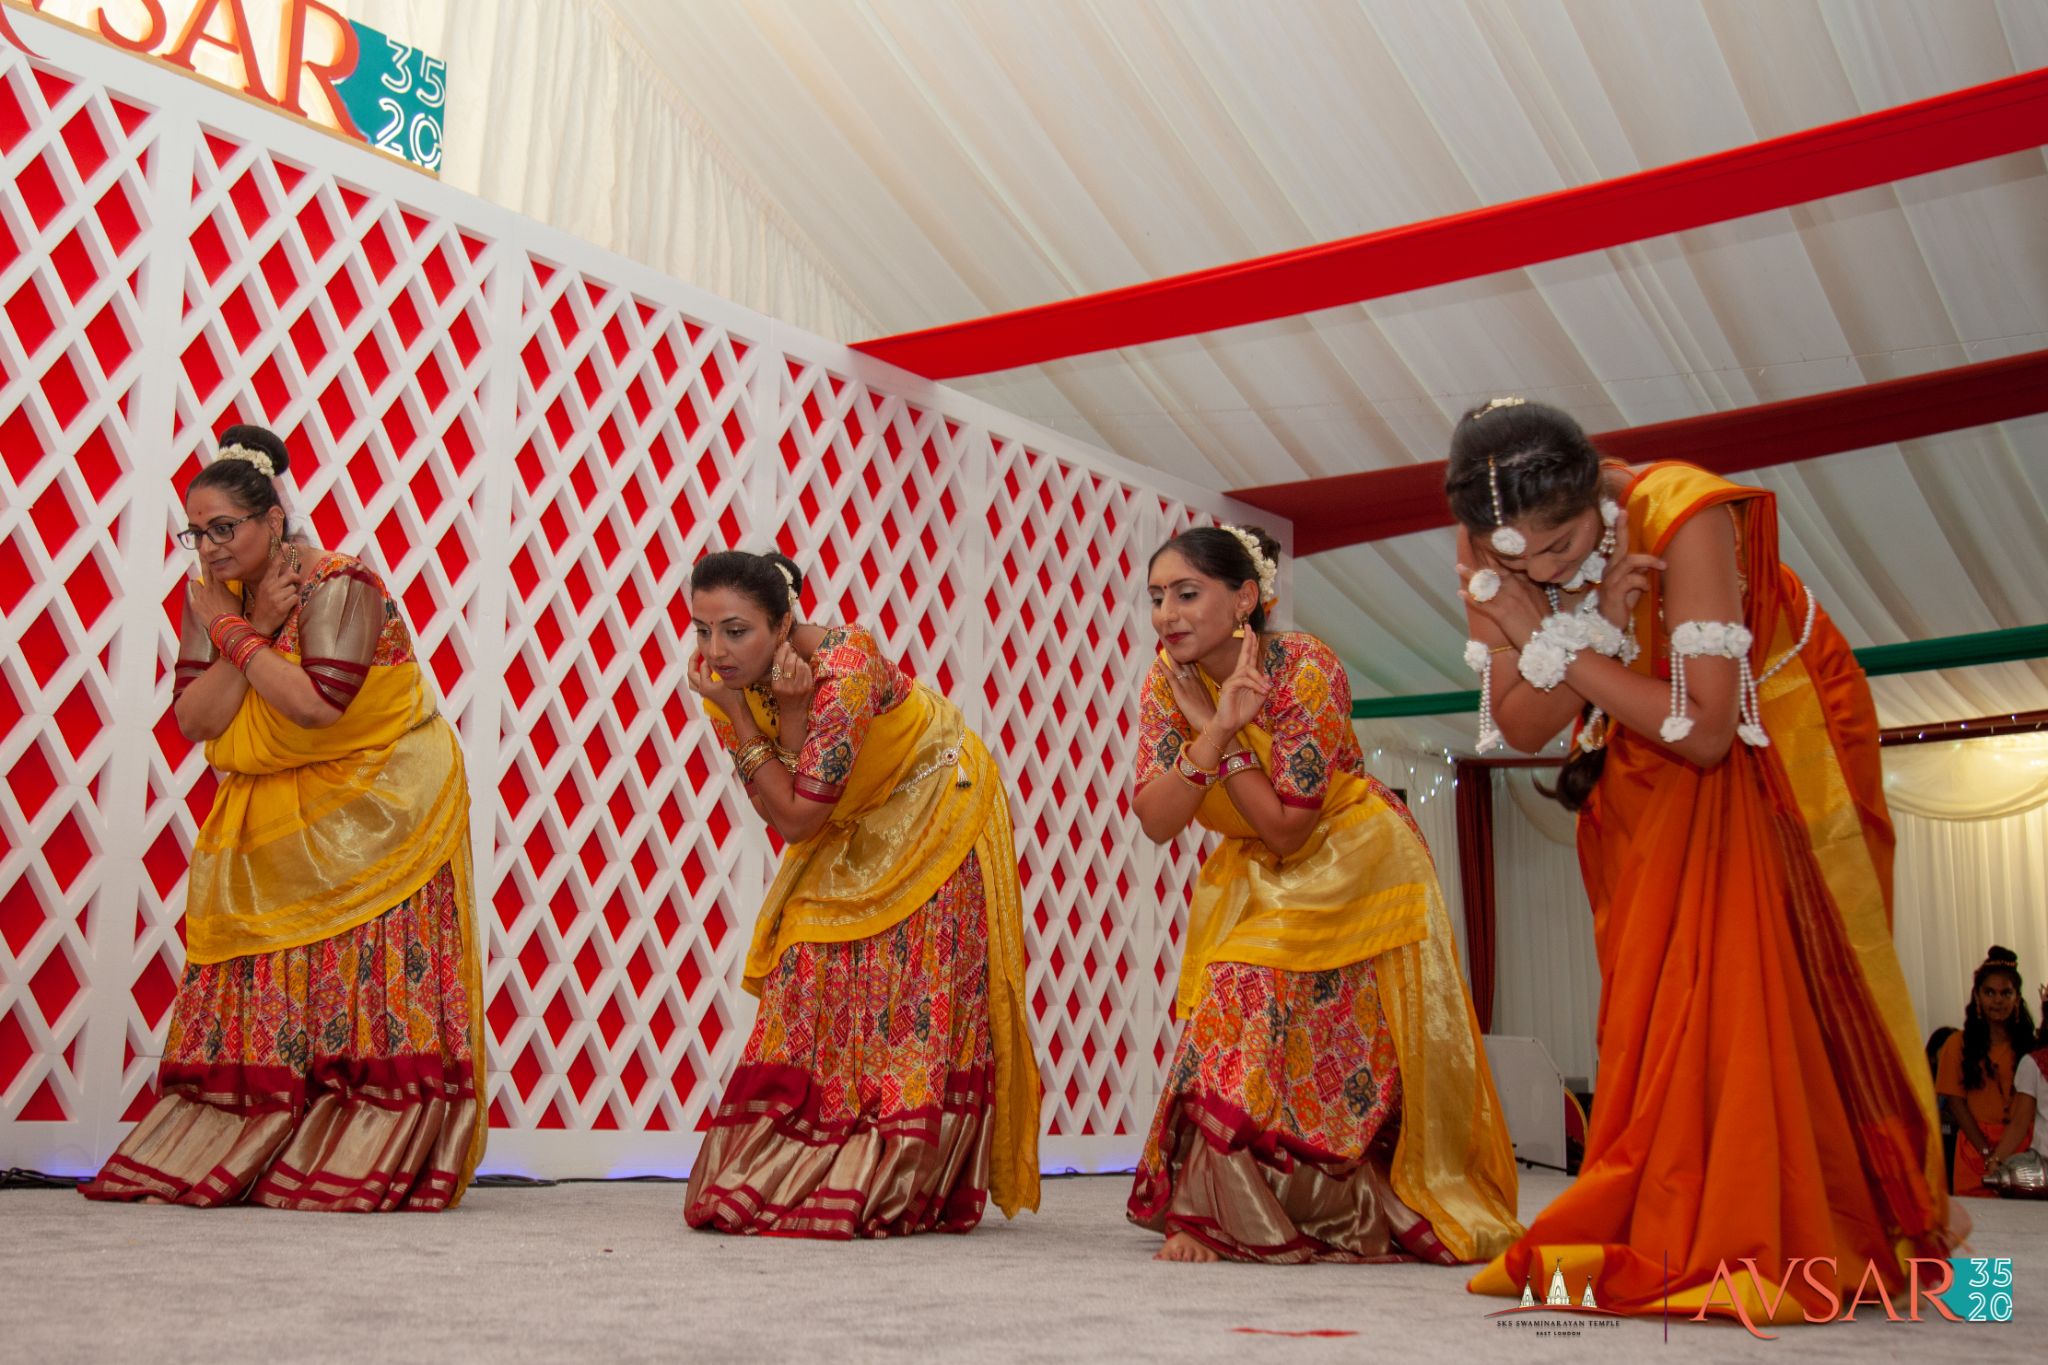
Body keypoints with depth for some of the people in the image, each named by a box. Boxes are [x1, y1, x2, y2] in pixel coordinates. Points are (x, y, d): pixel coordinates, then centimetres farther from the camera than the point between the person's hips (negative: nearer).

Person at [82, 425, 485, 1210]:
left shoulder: (338, 586, -14)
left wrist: (236, 635, -15)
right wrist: (254, 628, -12)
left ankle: (361, 1169, -4)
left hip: (376, 803, -6)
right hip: (269, 819, 6)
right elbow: (193, 719, -4)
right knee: (253, 985, 2)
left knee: (364, 977, -9)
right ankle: (214, 1158, 8)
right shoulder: (213, 597, 5)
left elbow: (317, 705, -26)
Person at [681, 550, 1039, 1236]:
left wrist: (737, 715, -29)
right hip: (851, 835, 7)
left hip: (935, 805, -7)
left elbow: (796, 818, -29)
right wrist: (789, 710, -30)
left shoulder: (844, 670, -33)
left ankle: (896, 1192, 0)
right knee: (811, 974, 1)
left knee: (912, 1004, -9)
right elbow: (776, 812, -16)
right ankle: (789, 1177, 11)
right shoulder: (730, 680, -12)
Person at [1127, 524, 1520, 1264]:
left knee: (1349, 1054, -7)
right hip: (1251, 880, 5)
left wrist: (1218, 734, -26)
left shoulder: (1306, 670, -25)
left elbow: (1286, 826, -25)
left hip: (1352, 866, -4)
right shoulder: (1168, 680, -10)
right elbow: (1154, 821, -19)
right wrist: (1216, 729, -29)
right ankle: (1210, 1213, 2)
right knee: (1237, 1029, -8)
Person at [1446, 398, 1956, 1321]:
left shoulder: (1683, 514, -34)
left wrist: (1556, 639, -32)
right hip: (1643, 768, 4)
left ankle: (1771, 1240, 3)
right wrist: (1590, 624, -34)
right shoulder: (1490, 557, -18)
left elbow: (1705, 730, -35)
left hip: (1773, 734, -4)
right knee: (1653, 989, 0)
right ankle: (1661, 1236, 6)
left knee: (1760, 975, -9)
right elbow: (1521, 730, -19)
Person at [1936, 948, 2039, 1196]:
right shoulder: (1959, 1045, 4)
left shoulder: (2031, 1045, 7)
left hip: (2023, 1149, 1)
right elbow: (1955, 1102, 0)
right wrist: (1988, 1152, -9)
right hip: (1977, 1148, -1)